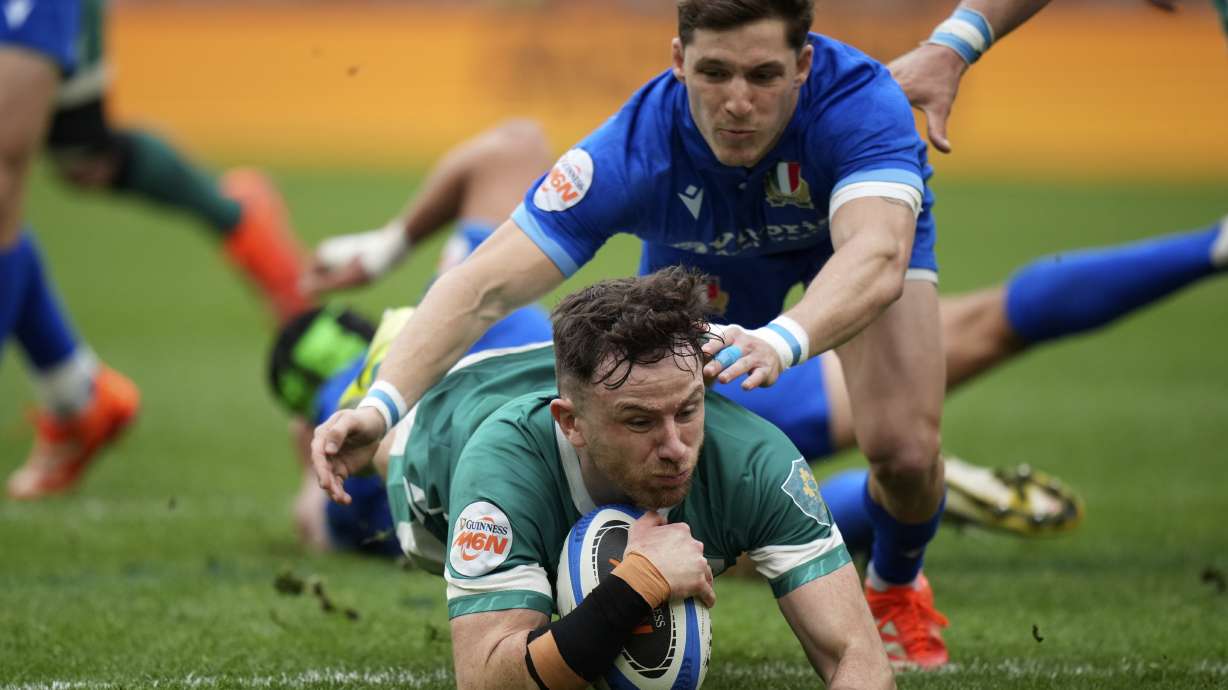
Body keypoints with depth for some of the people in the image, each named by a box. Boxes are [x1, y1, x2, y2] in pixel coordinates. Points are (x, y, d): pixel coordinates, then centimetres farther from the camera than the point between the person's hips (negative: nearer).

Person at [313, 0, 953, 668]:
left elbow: (877, 259, -60)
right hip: (701, 259, 1)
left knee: (904, 449, -19)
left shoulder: (859, 101, -43)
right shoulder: (635, 149, -40)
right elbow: (484, 287, -42)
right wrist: (382, 404, -58)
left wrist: (780, 341, -80)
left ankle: (895, 590, 18)